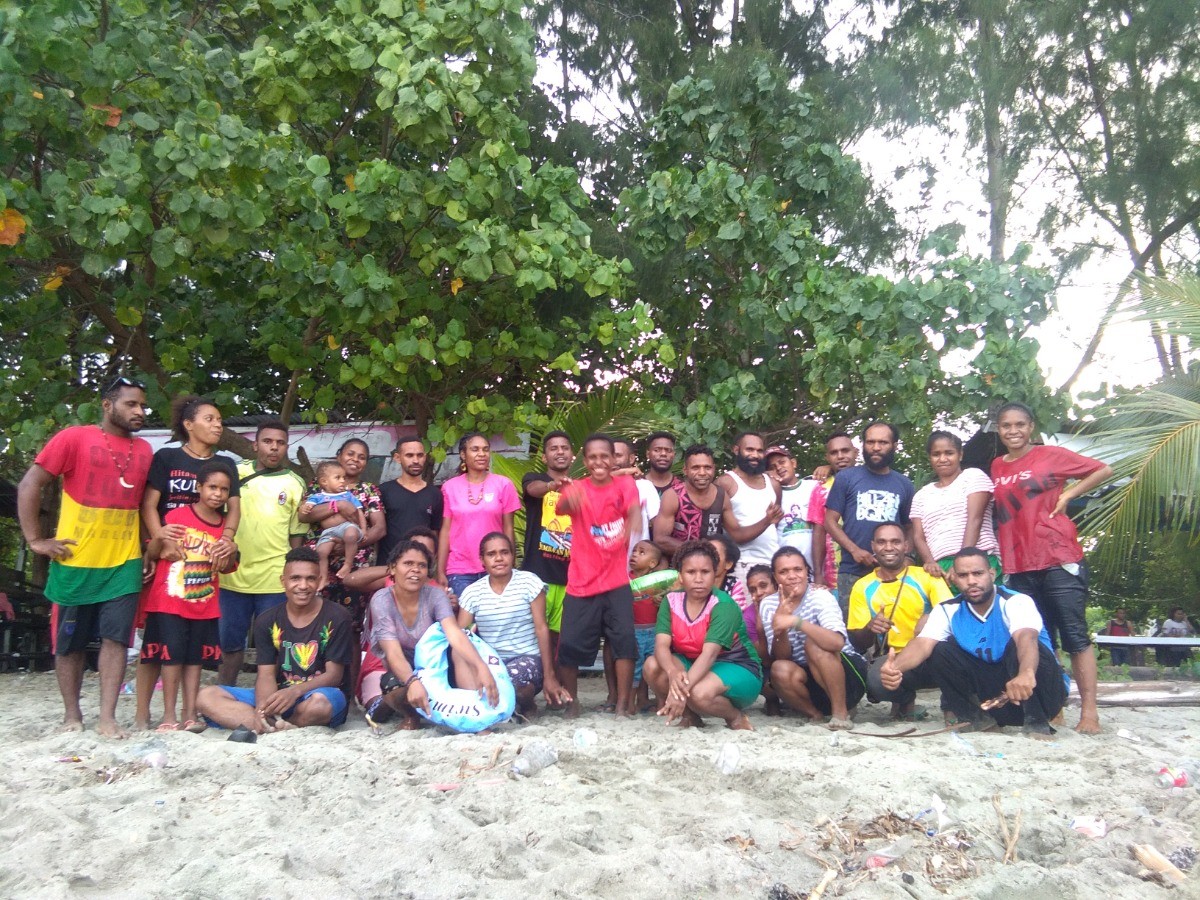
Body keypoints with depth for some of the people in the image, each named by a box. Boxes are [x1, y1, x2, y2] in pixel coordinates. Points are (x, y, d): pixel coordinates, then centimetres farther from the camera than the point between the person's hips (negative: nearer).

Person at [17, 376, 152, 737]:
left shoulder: (144, 450, 8)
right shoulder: (74, 438, -5)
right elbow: (29, 485, -6)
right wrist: (35, 539, -10)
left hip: (124, 563, 3)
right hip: (75, 561, -3)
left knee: (116, 637, -3)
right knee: (70, 642, 8)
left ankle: (107, 717, 1)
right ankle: (72, 714, 22)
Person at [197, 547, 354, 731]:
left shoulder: (336, 617, -7)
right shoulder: (267, 621, 4)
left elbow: (334, 674, -10)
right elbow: (266, 675, -2)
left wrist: (295, 691, -29)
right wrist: (262, 708, -25)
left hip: (321, 694, -5)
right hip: (278, 697, 5)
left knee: (320, 701, -42)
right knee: (207, 696, -14)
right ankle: (282, 728, -28)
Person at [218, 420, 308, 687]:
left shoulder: (295, 484, 4)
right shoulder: (237, 474, 5)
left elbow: (297, 535, 6)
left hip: (275, 581, -1)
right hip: (233, 575, 1)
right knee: (230, 645, 12)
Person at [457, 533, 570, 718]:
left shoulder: (529, 582, -5)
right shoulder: (472, 592, 3)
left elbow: (541, 629, -6)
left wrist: (549, 676, -9)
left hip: (528, 659, -3)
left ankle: (527, 702, 3)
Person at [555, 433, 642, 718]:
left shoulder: (625, 484, 1)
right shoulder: (578, 489, -2)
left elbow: (634, 507, -19)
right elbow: (562, 506, -23)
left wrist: (634, 522, -45)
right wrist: (568, 499, -50)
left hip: (616, 580, 0)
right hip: (581, 583, 0)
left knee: (624, 639, -9)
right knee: (570, 644, 0)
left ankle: (623, 704, 1)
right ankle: (572, 703, 19)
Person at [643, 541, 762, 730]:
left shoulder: (724, 606, -22)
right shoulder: (671, 601, -7)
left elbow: (710, 653, -35)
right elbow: (661, 645, -20)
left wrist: (682, 688, -50)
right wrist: (673, 672, -44)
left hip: (737, 668, -5)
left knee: (699, 693, -36)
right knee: (652, 666, -22)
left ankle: (736, 717, -3)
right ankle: (689, 715, 1)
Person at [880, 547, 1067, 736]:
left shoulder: (1015, 602, -19)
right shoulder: (948, 610, -6)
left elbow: (1026, 638, -40)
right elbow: (923, 644, -22)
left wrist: (1026, 674, -63)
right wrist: (895, 667, -45)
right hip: (996, 695, 4)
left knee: (1018, 647, -32)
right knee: (940, 651, -14)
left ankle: (1036, 720, -21)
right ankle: (969, 716, -2)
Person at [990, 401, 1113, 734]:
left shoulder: (1051, 455, 1)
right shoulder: (996, 467, 13)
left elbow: (1103, 471, 6)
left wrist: (1068, 494, -4)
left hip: (1059, 559, -5)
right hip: (1018, 566, 5)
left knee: (1075, 635, -4)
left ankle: (1089, 712, -3)